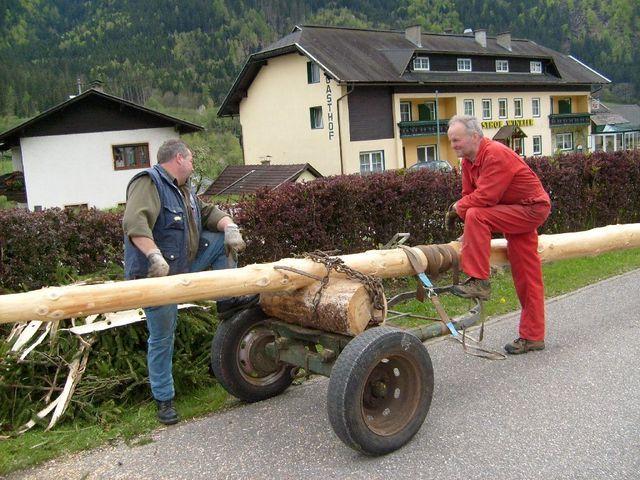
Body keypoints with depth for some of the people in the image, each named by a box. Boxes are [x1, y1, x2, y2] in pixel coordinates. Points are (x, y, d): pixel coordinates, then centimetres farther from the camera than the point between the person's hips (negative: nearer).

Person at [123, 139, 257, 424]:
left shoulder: (184, 189, 15)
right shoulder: (148, 183, -16)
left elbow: (207, 213, 13)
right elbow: (135, 222, -31)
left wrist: (229, 226, -9)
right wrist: (154, 256, -43)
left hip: (185, 265, 8)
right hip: (157, 274, -8)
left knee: (221, 240, 1)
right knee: (162, 339, 0)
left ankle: (228, 301, 4)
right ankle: (164, 399, 15)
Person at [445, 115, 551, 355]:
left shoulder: (496, 154, -24)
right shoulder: (468, 160, 4)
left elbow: (485, 197, -30)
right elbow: (470, 195, 6)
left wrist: (458, 208, -15)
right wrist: (471, 234, -2)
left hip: (531, 209, -9)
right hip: (517, 212, 9)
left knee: (476, 216, -28)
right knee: (525, 276, 11)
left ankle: (479, 281, -24)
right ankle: (532, 336, 19)